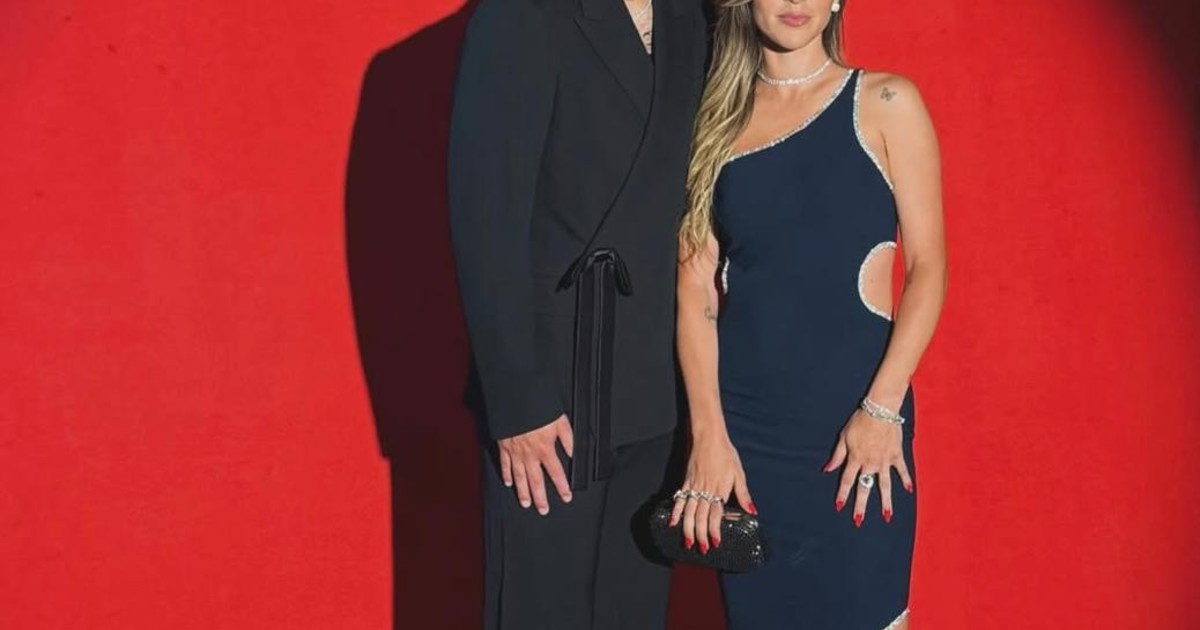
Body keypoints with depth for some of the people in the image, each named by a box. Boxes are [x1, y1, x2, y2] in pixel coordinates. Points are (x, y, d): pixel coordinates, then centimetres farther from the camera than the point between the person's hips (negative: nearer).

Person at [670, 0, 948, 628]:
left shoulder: (885, 104, 1)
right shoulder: (716, 118, 7)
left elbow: (927, 267, -3)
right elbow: (695, 285, 1)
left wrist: (882, 409, -13)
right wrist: (707, 433, -7)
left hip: (856, 418, -2)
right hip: (743, 421, 2)